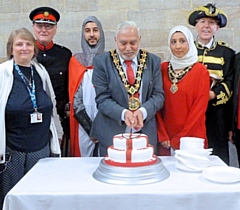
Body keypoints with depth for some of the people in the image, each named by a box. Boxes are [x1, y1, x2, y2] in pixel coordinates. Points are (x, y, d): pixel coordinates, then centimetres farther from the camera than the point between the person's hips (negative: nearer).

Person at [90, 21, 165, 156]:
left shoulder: (153, 61, 4)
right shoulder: (102, 62, -3)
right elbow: (102, 99, -7)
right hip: (111, 134, -2)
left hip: (145, 133, 2)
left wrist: (143, 111, -19)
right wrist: (123, 113, -24)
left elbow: (158, 95, 1)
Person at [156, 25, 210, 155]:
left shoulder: (200, 70, -5)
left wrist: (180, 138, -10)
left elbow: (200, 107, -8)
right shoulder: (163, 68, 3)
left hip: (191, 137, -2)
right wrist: (163, 136, -5)